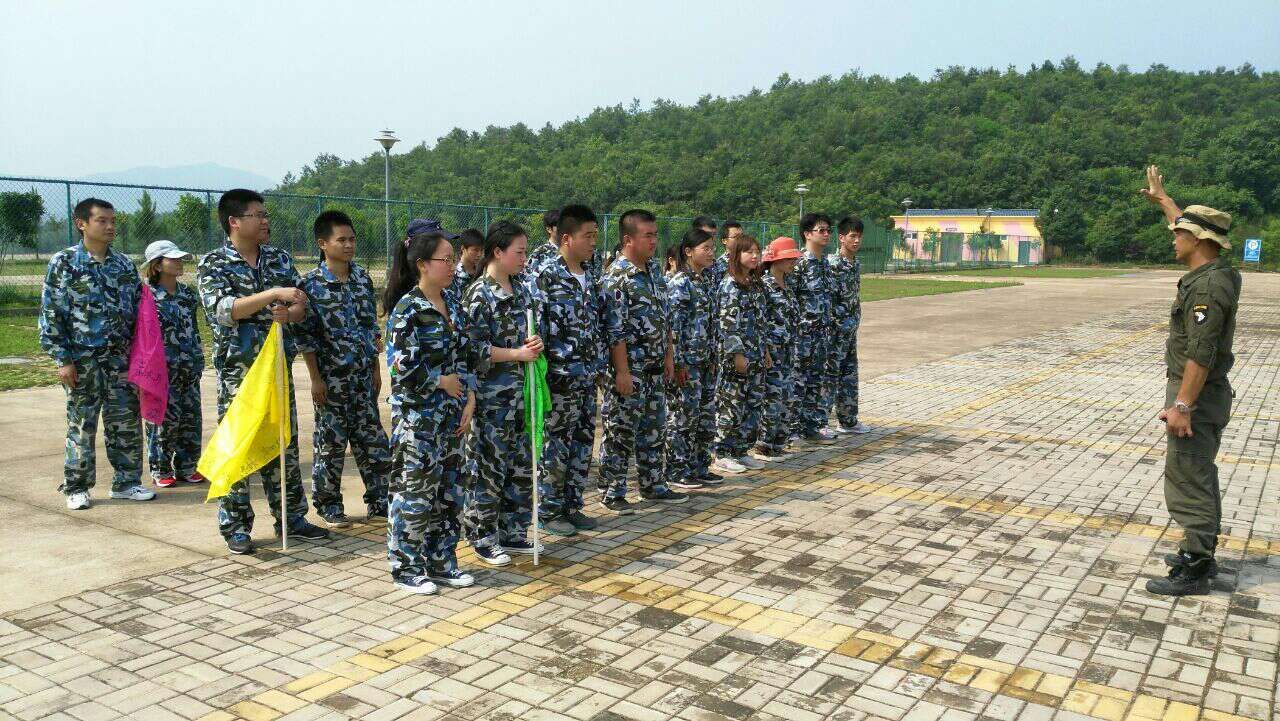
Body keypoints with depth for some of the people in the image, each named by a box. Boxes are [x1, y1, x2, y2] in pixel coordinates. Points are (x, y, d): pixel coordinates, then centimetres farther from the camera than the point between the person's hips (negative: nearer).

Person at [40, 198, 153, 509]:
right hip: (82, 358, -4)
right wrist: (63, 359, -10)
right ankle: (76, 488, 17)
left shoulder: (124, 263, 9)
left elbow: (139, 308, 13)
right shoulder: (64, 262, -4)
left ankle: (126, 481, 19)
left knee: (127, 421, 6)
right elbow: (51, 314, -5)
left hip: (120, 357, 4)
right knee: (82, 424, 4)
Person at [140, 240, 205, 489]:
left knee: (191, 418, 8)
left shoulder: (187, 293, 10)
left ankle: (186, 466, 20)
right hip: (162, 371, -6)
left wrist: (198, 361, 16)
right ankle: (161, 470, 13)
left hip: (190, 370, 6)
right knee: (164, 418, -1)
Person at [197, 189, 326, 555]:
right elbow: (223, 310, -21)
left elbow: (302, 306, 5)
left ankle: (291, 517, 22)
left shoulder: (279, 258, 9)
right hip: (237, 371, -4)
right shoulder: (213, 264, -5)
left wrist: (291, 313, -19)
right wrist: (274, 294, -28)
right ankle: (236, 526, 13)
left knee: (285, 443, 11)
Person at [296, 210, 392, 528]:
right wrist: (316, 379, -11)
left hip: (364, 374, 5)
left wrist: (376, 367, 10)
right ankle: (329, 506, 20)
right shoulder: (312, 284, -8)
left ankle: (379, 503, 18)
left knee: (373, 440, 8)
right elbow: (306, 335, -8)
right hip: (331, 376, -4)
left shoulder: (362, 277, 6)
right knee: (330, 442, 5)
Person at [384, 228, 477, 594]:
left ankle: (441, 562, 25)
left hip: (450, 415, 7)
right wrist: (441, 381, -11)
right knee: (415, 493, 2)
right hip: (416, 417, -7)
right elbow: (401, 365, -20)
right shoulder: (407, 309, -14)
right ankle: (406, 568, 16)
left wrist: (469, 397, 2)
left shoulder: (451, 304, 9)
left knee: (449, 491, 13)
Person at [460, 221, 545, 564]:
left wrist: (535, 345, -3)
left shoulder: (521, 290, 11)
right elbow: (473, 347, -15)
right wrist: (517, 353, -17)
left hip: (521, 393, 8)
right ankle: (484, 538, 14)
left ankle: (512, 533, 25)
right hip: (491, 396, -7)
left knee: (522, 465, 12)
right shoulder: (479, 295, -11)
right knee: (488, 466, 1)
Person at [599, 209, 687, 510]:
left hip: (654, 367, 8)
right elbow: (615, 330, -19)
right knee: (621, 430, 0)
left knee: (653, 427, 15)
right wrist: (622, 371, -21)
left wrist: (668, 356, 15)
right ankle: (612, 492, 11)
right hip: (630, 367, -8)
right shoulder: (617, 277, -16)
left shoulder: (654, 271, 10)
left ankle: (653, 485, 27)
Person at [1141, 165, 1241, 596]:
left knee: (1187, 479, -6)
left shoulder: (1208, 286, -22)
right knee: (1199, 476, 18)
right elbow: (1193, 229, 26)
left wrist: (1181, 405, -28)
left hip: (1197, 396, -10)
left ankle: (1194, 570, -1)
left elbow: (1201, 353, -27)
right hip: (1207, 394, 10)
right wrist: (1161, 198, 37)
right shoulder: (1216, 271, 7)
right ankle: (1201, 552, 30)